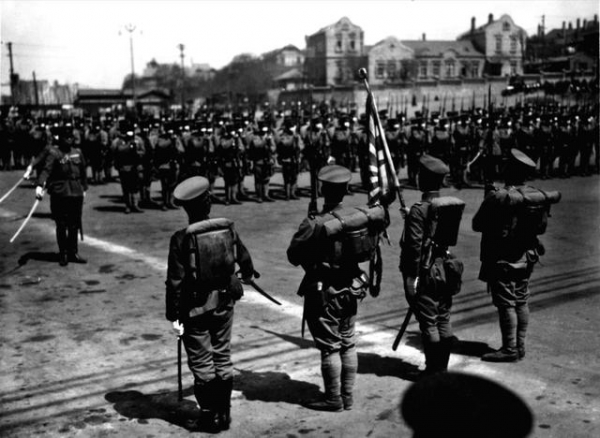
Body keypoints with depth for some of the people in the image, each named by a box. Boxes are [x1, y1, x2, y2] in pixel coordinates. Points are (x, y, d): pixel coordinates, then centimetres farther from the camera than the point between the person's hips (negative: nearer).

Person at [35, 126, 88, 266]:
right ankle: (63, 254, 11)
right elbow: (46, 170, -17)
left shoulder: (77, 152, 12)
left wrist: (84, 188, 19)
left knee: (74, 225, 7)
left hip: (76, 193, 4)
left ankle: (73, 252, 17)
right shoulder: (53, 153, -4)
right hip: (60, 193, -4)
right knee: (61, 225, 2)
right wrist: (39, 185, -31)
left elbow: (83, 172, 20)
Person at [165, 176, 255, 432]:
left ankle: (209, 417, 16)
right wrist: (248, 274, 33)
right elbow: (244, 259, 10)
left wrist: (174, 316, -7)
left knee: (201, 363, 9)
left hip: (195, 309, -4)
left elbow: (175, 282, -16)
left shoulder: (182, 239, -18)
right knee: (222, 358, 15)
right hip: (224, 304, 4)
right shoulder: (228, 229, -6)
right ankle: (224, 414, 24)